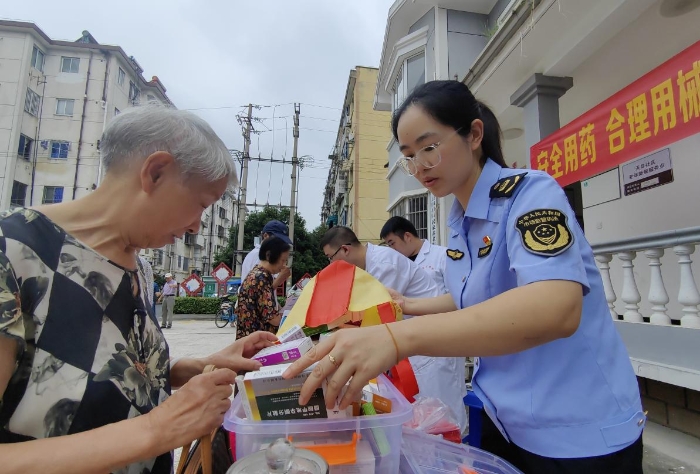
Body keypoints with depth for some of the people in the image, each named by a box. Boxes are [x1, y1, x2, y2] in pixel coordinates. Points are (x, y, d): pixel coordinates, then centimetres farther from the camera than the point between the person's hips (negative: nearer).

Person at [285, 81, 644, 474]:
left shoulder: (530, 192, -19)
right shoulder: (460, 224, 3)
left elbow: (555, 308, -36)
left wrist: (399, 337, -46)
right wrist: (410, 306, 9)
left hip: (578, 431, -6)